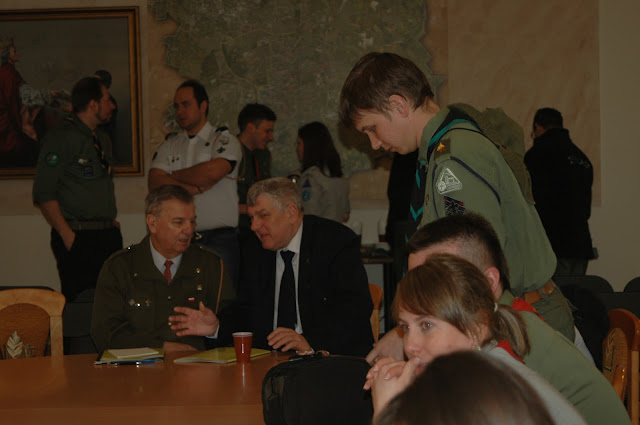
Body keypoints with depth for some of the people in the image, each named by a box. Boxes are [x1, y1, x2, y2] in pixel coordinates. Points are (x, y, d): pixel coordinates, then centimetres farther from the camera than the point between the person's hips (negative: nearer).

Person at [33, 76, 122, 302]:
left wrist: (112, 220, 11)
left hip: (109, 235, 7)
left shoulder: (103, 140, 19)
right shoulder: (60, 138, -7)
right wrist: (67, 235, -15)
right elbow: (43, 194, -11)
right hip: (78, 238, -7)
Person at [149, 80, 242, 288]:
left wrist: (173, 176, 0)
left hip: (219, 239, -3)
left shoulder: (224, 140, 4)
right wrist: (196, 188, -9)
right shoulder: (169, 145, 16)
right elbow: (155, 183, 2)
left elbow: (211, 173, -15)